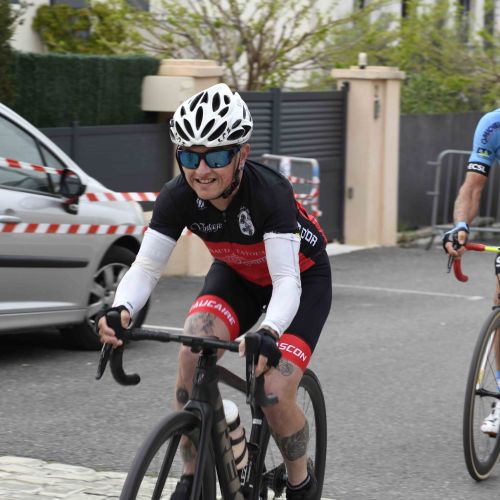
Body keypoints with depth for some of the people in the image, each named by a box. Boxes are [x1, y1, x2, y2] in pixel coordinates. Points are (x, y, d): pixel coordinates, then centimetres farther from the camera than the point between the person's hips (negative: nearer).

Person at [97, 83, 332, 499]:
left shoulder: (270, 192, -37)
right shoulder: (178, 197, -25)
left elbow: (287, 280, -43)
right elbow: (146, 266, -26)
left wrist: (268, 334, -62)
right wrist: (121, 310, -48)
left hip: (303, 277, -4)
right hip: (237, 275, 4)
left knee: (275, 393, -20)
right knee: (192, 351, -24)